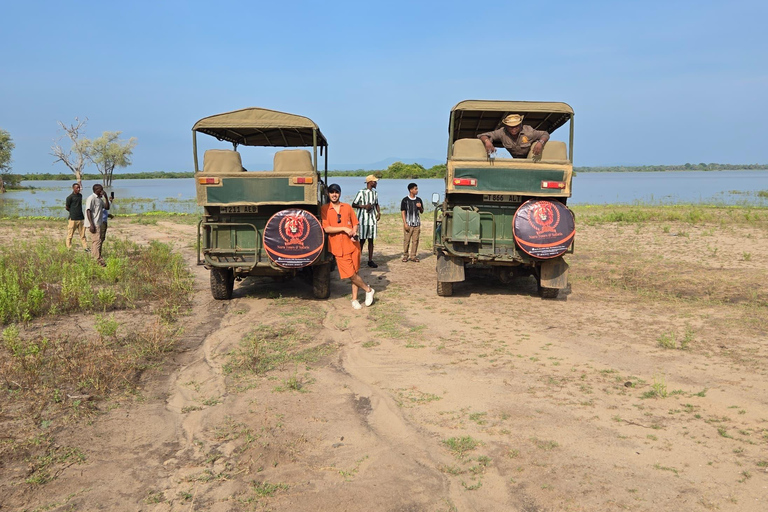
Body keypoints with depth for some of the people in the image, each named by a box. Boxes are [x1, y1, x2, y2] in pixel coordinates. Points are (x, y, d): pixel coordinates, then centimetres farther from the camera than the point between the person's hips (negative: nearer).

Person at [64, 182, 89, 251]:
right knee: (70, 235, 2)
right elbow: (67, 207, -3)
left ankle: (86, 248, 9)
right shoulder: (70, 197, -9)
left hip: (81, 218, 6)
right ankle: (69, 248, 9)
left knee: (82, 234, 8)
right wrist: (73, 212, 8)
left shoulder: (80, 195, 11)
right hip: (73, 219, -6)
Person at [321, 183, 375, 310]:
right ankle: (368, 290, 18)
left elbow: (355, 223, 14)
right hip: (338, 247, -3)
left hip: (353, 244, 3)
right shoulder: (324, 209, -1)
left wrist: (354, 232, -7)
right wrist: (344, 229, -14)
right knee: (350, 274, -5)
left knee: (355, 272, 5)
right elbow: (326, 228, -10)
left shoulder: (347, 207, 9)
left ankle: (354, 299, 18)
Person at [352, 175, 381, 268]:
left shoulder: (375, 193, 11)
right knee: (362, 240, -3)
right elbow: (353, 205, -4)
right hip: (363, 219, -5)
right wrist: (364, 206, -17)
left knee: (371, 240, 7)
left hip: (373, 219, 5)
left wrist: (379, 212, 5)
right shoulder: (361, 193, -7)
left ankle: (370, 260, 12)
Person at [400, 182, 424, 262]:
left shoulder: (419, 200, 8)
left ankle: (413, 256, 12)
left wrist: (420, 207, -8)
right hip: (408, 224, -3)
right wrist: (405, 223, -10)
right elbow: (403, 212, -4)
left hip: (417, 224, 3)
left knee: (415, 240, 4)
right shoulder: (405, 200, -4)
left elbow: (421, 212, 15)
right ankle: (405, 256, 11)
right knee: (406, 240, 1)